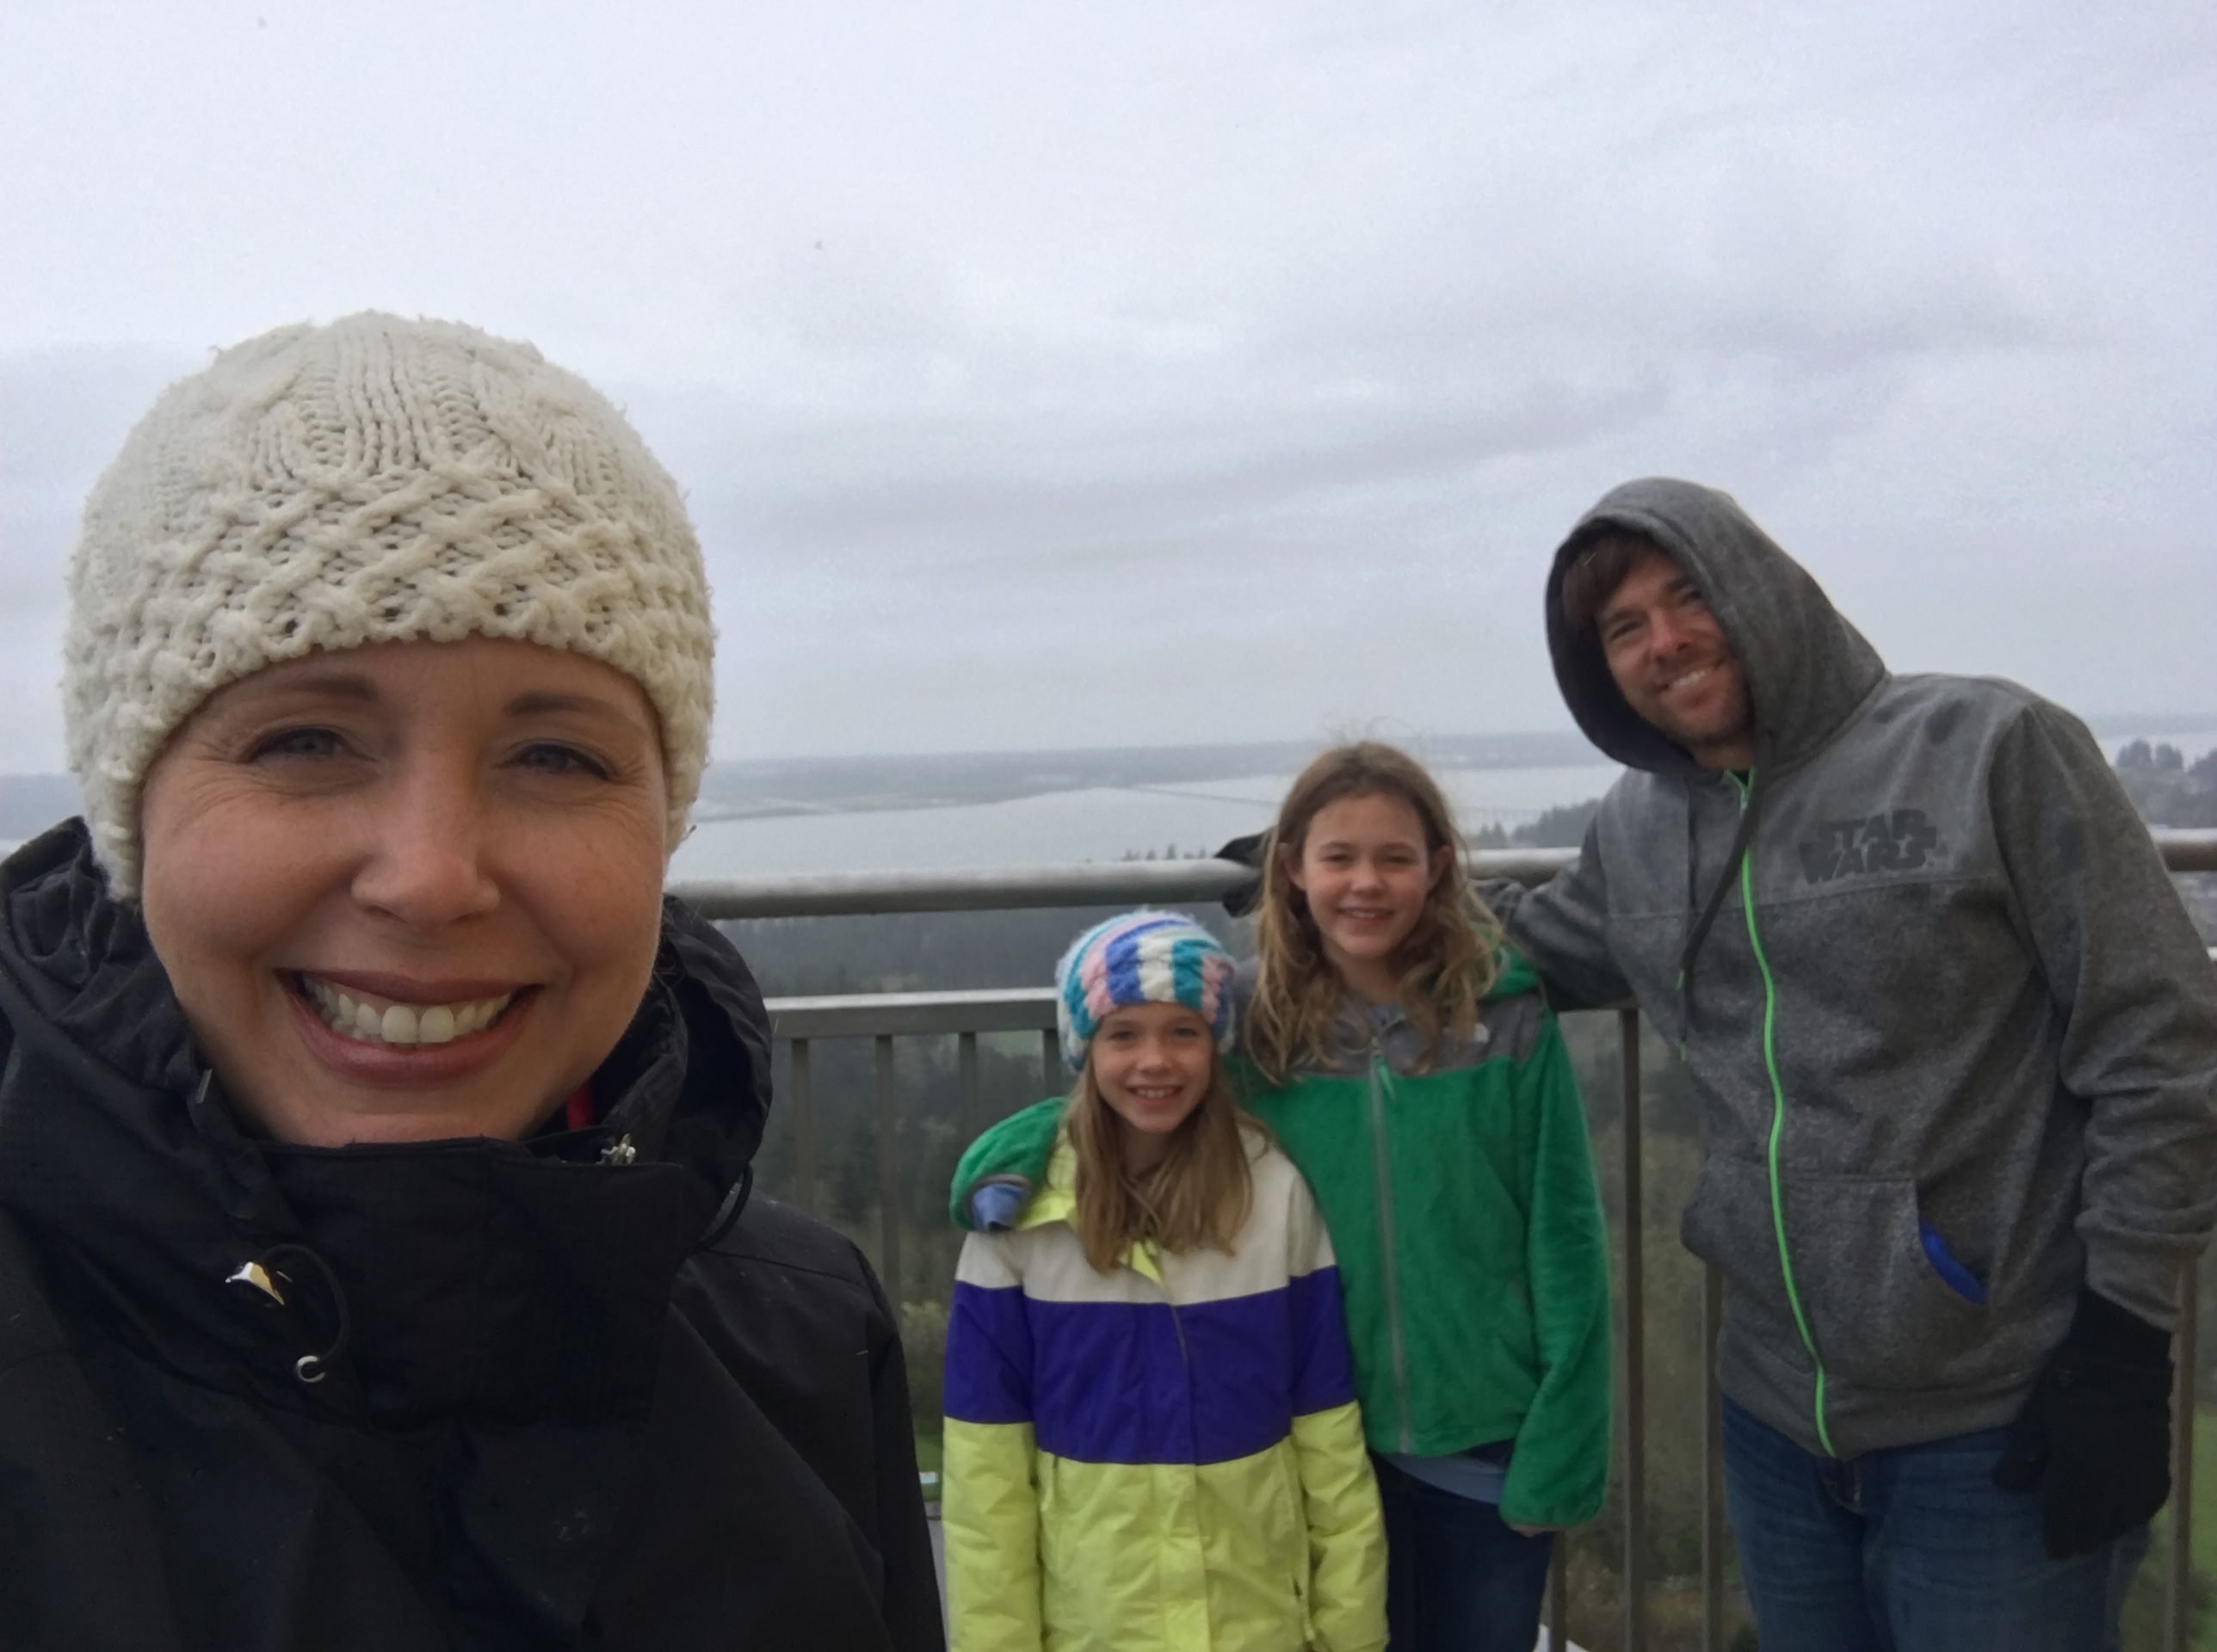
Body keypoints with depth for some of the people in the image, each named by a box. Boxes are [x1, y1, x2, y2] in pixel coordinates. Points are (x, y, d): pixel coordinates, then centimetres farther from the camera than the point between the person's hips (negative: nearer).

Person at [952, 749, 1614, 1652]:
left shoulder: (1508, 1019, -10)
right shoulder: (1253, 1023, -7)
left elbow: (1561, 1238, -7)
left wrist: (1560, 1445, -8)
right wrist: (1019, 1142, -19)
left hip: (1484, 1446, -1)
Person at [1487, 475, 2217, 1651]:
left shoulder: (1989, 749, -10)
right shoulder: (1634, 832, 5)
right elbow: (1530, 953, 22)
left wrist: (2122, 1339, -11)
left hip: (1997, 1421, -5)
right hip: (1774, 1419, 5)